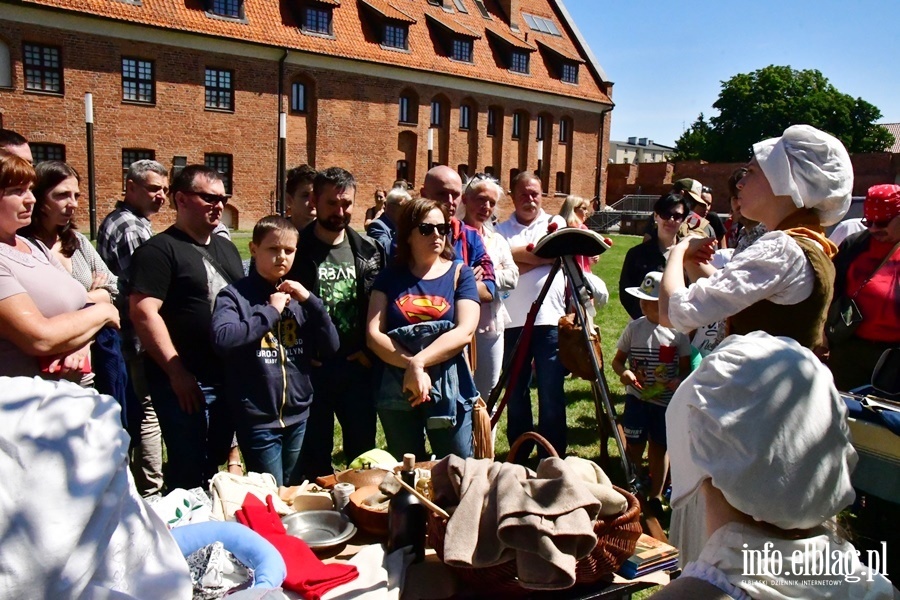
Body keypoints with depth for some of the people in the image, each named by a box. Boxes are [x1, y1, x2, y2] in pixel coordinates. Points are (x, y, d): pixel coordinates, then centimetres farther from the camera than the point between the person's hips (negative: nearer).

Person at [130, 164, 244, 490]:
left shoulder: (226, 248, 15)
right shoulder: (159, 250, -9)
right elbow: (143, 313, -17)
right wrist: (176, 372, -18)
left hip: (230, 378, 7)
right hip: (184, 382, -7)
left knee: (216, 463, 19)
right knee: (189, 471, 2)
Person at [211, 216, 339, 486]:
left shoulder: (298, 295, 7)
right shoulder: (235, 294, -7)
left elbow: (331, 347, 1)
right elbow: (222, 339, -26)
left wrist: (310, 301, -9)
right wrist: (271, 311, -19)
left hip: (298, 416, 5)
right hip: (258, 419, -4)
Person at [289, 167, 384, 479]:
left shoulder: (369, 250, 5)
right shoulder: (295, 248, -4)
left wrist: (370, 351, 0)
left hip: (358, 367, 3)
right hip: (311, 368, -2)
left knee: (364, 452, 13)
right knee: (314, 457, 11)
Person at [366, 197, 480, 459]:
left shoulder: (460, 273, 2)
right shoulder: (390, 276, 5)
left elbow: (465, 331, -11)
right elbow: (373, 334, -4)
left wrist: (419, 362, -19)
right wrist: (410, 365, -17)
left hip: (450, 391, -1)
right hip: (397, 391, 2)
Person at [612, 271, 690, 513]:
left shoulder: (677, 331, -5)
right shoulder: (633, 328, -3)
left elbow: (685, 368, 1)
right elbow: (617, 360, 4)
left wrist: (679, 381, -20)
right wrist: (623, 372, -17)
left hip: (667, 400, 0)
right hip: (636, 397, 0)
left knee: (660, 447, 10)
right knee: (634, 446, 3)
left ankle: (655, 496, 24)